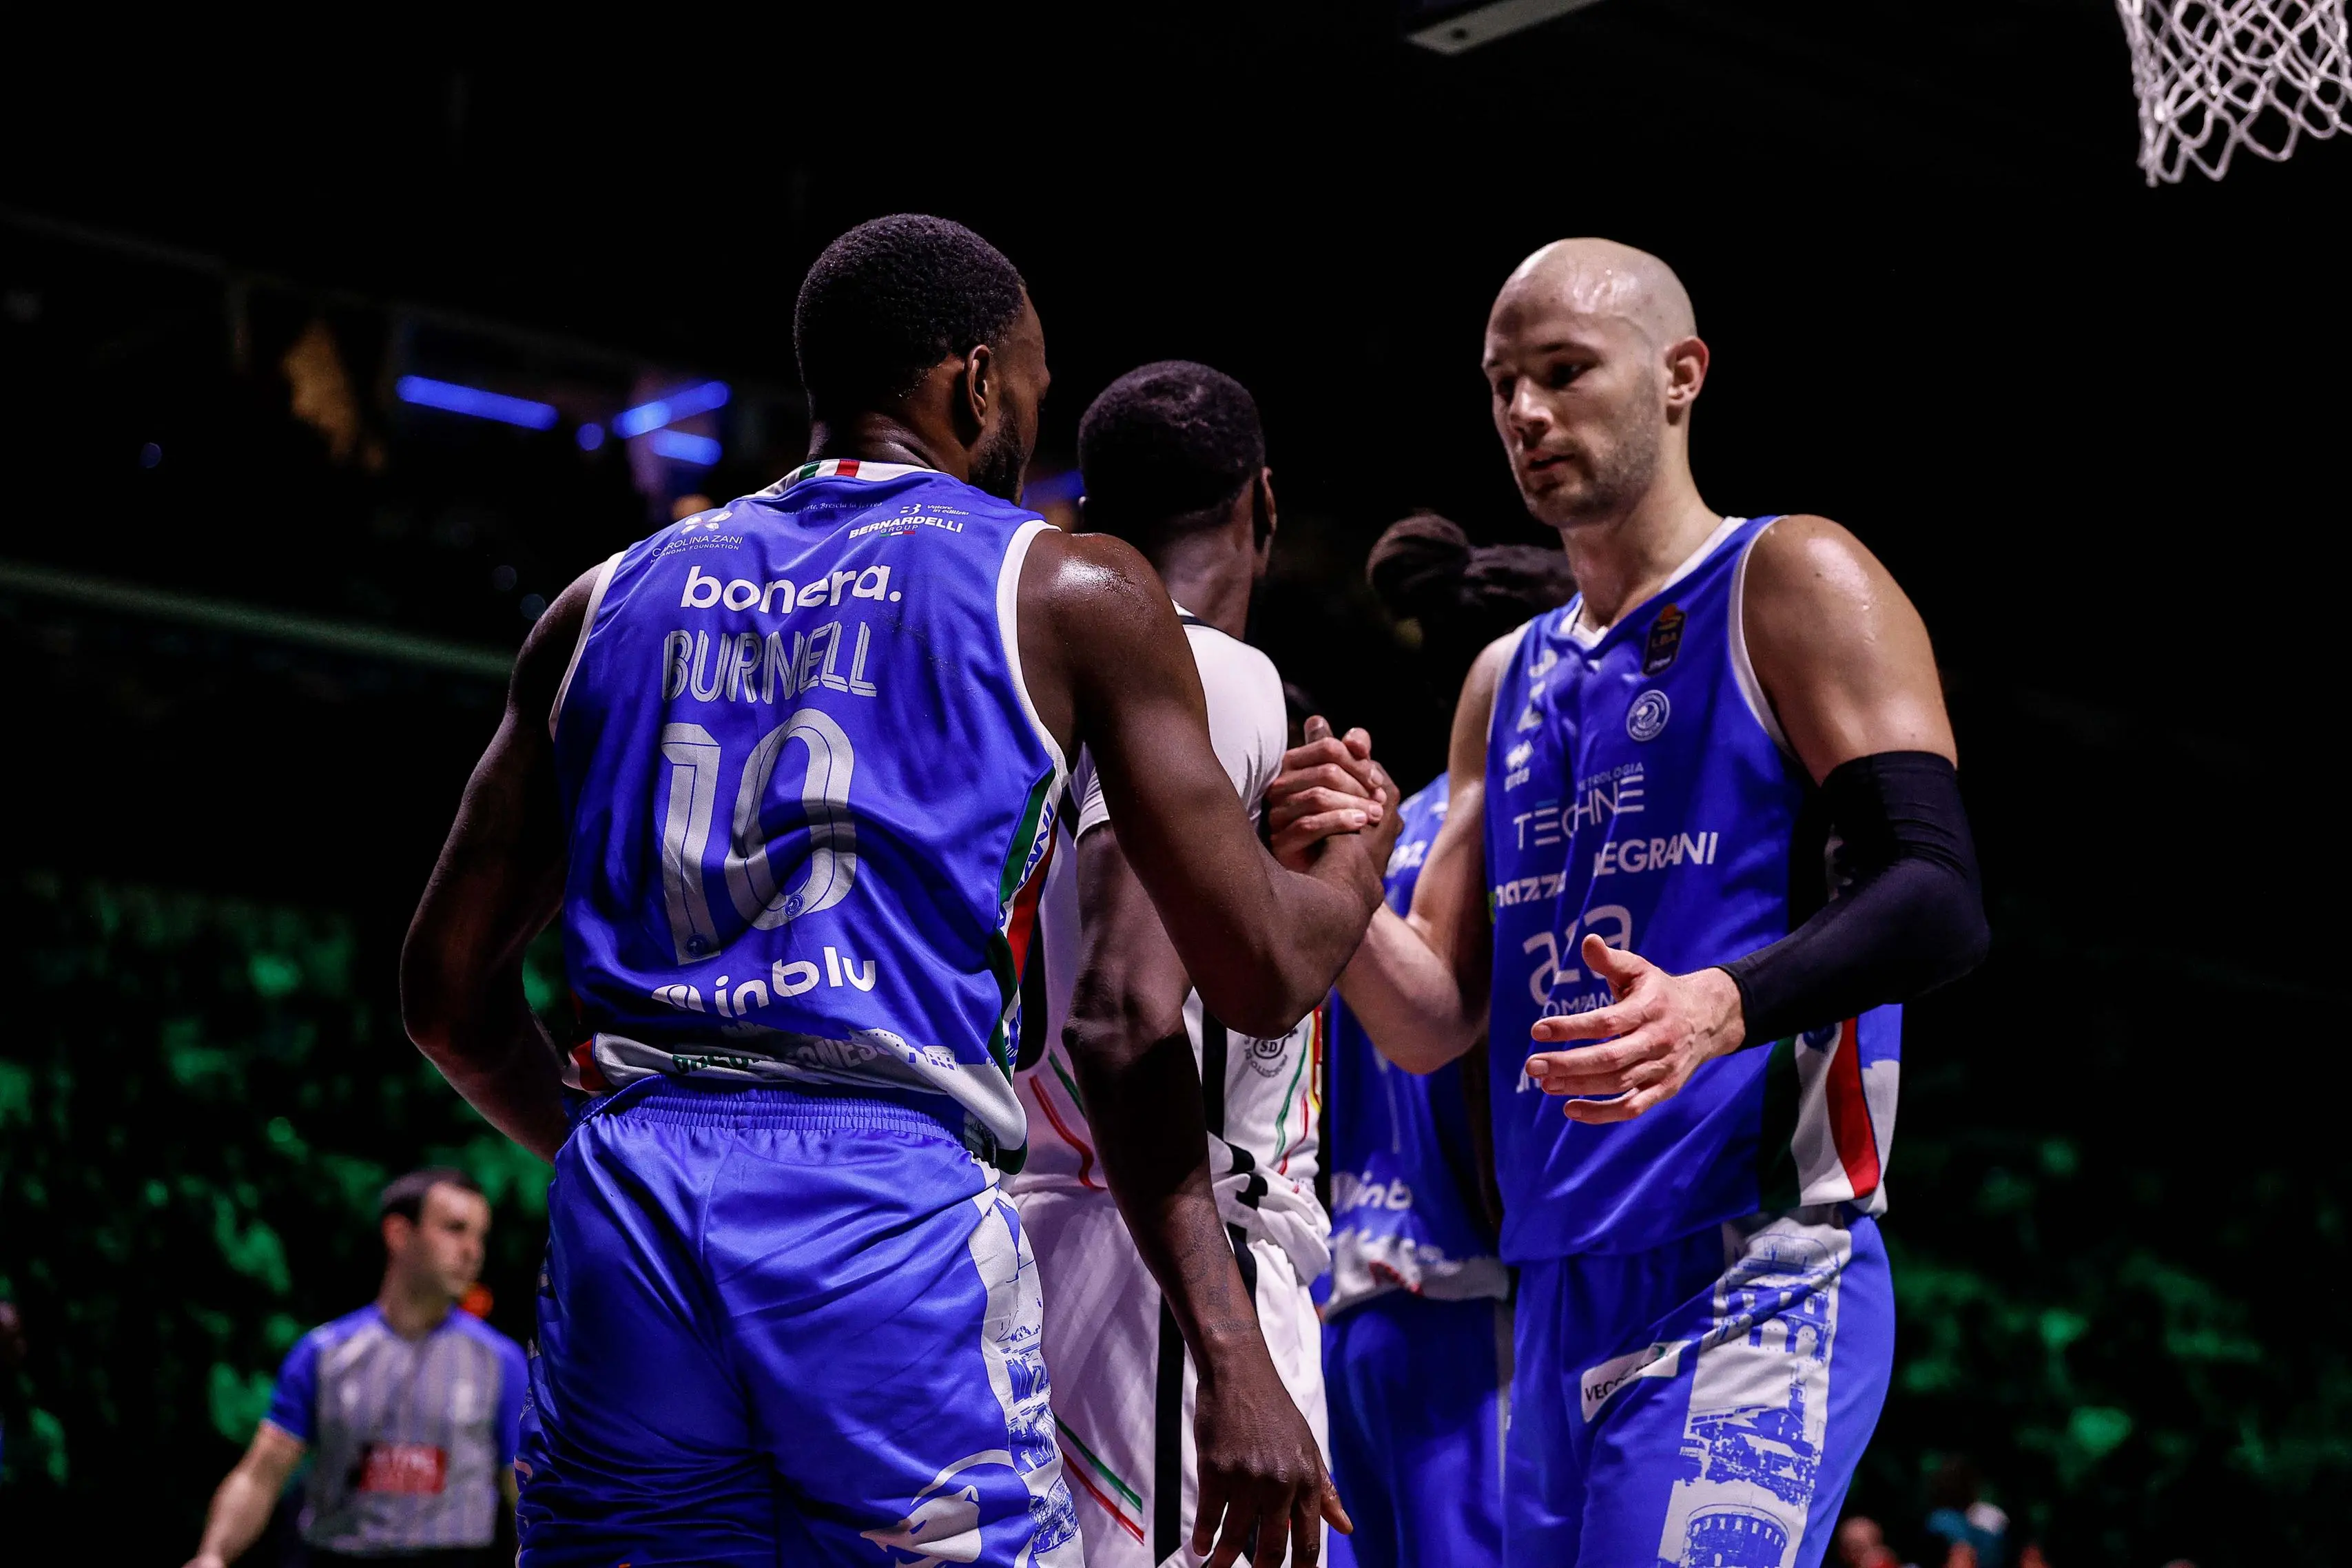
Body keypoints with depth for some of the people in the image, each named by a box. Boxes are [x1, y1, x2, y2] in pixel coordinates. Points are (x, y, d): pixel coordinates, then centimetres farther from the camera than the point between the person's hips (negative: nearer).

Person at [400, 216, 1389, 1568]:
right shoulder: (1068, 593, 7)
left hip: (627, 1208, 4)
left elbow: (450, 990, 19)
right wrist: (1360, 843, 27)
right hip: (897, 1210, -4)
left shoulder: (610, 601, 18)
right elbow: (1263, 976, 6)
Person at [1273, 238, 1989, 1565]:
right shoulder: (1507, 683, 20)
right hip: (1561, 1302, 8)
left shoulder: (1790, 585, -1)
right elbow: (1434, 1025, 16)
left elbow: (1940, 903, -13)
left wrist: (1722, 1004, -30)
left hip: (1750, 1282, -7)